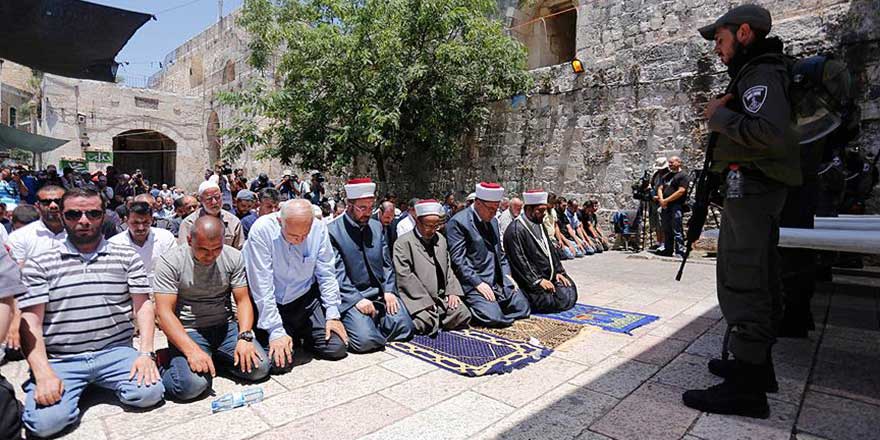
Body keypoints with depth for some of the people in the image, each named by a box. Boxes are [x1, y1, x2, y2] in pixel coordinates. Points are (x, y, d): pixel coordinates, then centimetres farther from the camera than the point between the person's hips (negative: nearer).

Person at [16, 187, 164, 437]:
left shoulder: (127, 257, 5)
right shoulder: (39, 265, 4)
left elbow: (143, 305, 3)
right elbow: (31, 322, -1)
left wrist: (146, 353, -9)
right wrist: (43, 373, -13)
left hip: (115, 352, 1)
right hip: (59, 360, 0)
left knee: (149, 394, -22)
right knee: (45, 422, -23)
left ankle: (101, 384, 11)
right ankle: (77, 388, 11)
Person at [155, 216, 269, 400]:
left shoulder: (234, 257, -1)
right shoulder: (170, 261, -10)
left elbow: (243, 301, 0)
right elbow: (165, 312, -14)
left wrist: (245, 337, -17)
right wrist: (192, 350, -26)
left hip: (226, 327, 4)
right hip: (187, 331, -3)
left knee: (260, 368, -14)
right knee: (191, 386, -28)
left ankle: (214, 358, 10)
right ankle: (165, 364, 5)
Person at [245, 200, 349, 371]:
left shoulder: (319, 228, -14)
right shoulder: (261, 230, -22)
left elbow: (327, 274, -4)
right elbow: (262, 286, -20)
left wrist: (333, 314, -5)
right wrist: (276, 331, -20)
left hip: (307, 299, 2)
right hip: (273, 304, -2)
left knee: (336, 348, -6)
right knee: (280, 362, -16)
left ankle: (305, 336, 24)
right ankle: (291, 337, 17)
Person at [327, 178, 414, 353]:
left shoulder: (377, 226, 11)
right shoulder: (333, 231, -7)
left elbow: (387, 263, 12)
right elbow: (337, 273, -11)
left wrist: (389, 291, -2)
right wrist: (357, 299, -19)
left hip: (381, 293, 5)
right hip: (351, 297, -5)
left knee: (404, 328, -12)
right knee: (366, 340, -24)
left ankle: (373, 321, 13)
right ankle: (355, 321, 8)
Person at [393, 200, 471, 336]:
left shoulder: (441, 240, 14)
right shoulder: (403, 242, -7)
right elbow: (405, 275, -14)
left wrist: (452, 292, 2)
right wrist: (426, 301, -16)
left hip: (442, 296, 6)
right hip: (418, 298, -6)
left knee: (463, 316, -8)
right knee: (428, 325, -26)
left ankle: (434, 319, 12)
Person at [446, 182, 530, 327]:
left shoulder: (493, 221, 15)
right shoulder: (457, 222, -12)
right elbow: (458, 259, -16)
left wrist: (507, 274, 8)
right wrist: (478, 283, -20)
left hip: (499, 281, 8)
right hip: (474, 282, -8)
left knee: (523, 307, -2)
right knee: (494, 317, -22)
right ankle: (470, 307, 6)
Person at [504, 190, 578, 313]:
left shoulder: (539, 225, 14)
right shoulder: (515, 230, -16)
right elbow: (519, 261, -19)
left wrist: (558, 271, 7)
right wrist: (537, 281, -21)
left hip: (549, 276, 9)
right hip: (530, 279, -9)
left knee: (570, 295, -6)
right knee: (560, 302, -19)